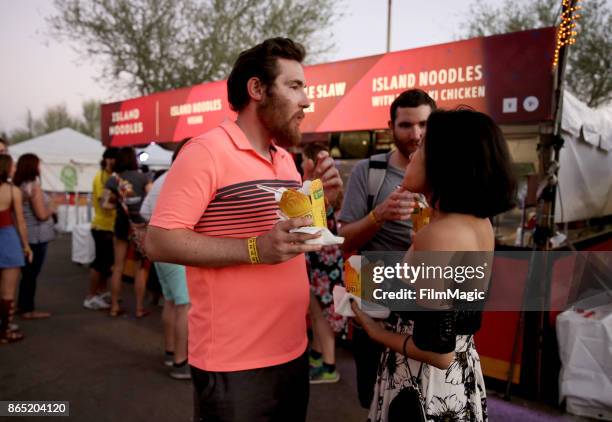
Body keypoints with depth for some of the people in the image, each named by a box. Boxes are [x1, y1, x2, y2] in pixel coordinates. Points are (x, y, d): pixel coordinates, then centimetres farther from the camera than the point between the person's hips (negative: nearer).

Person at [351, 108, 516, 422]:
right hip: (463, 373, 8)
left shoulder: (437, 235, -28)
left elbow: (437, 352, -25)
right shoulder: (481, 223, -2)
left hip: (427, 385, -8)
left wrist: (377, 333, -11)